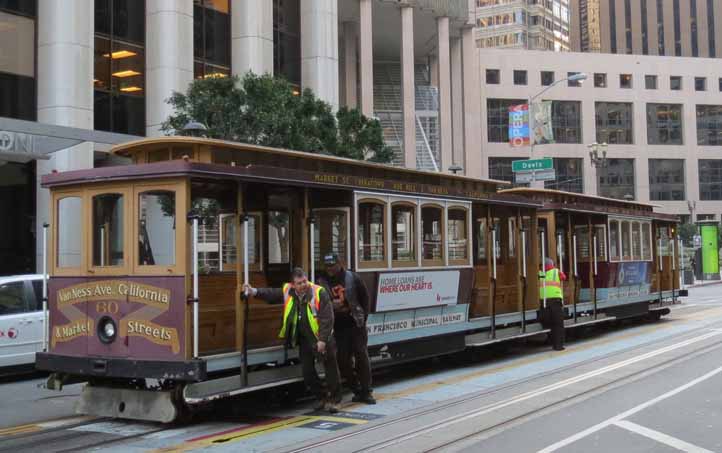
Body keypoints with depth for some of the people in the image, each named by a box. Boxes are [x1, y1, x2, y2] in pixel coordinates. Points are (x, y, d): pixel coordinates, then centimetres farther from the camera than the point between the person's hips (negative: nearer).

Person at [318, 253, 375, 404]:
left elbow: (365, 297, 4)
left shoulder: (352, 278, -3)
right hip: (338, 327, 2)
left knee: (361, 356, -2)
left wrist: (363, 317, 0)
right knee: (343, 360, 2)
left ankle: (366, 392, 5)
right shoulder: (324, 283, 1)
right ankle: (357, 391, 16)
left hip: (355, 324, -2)